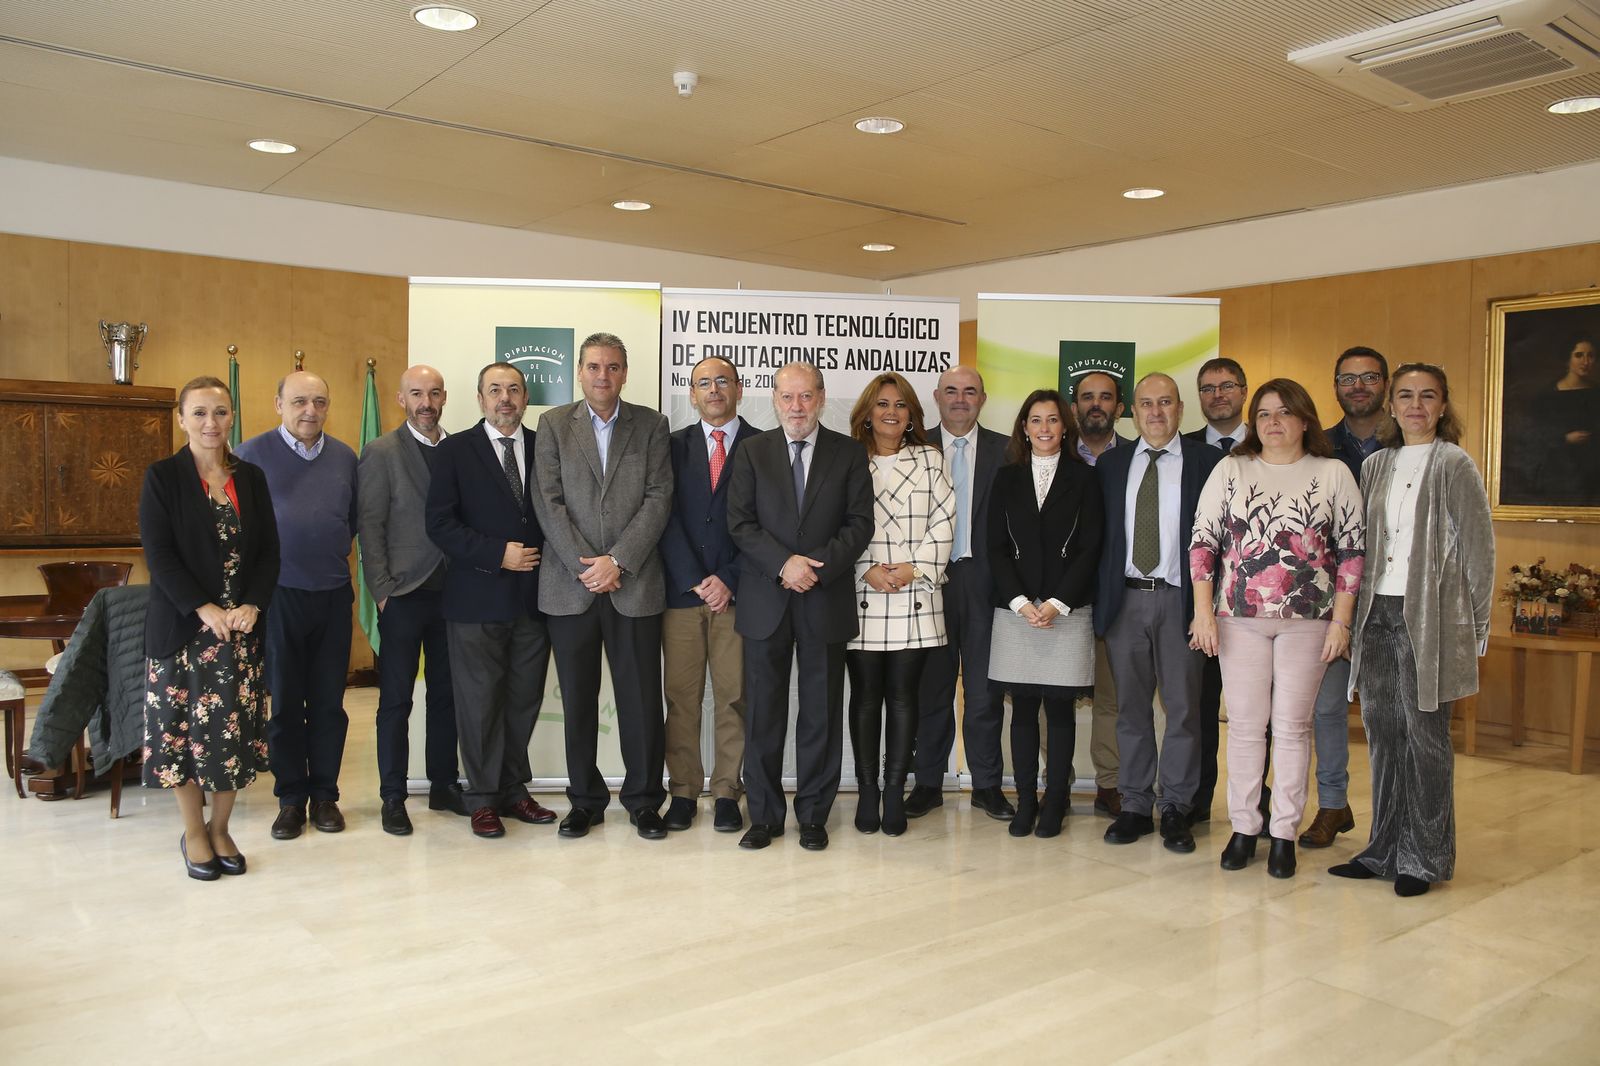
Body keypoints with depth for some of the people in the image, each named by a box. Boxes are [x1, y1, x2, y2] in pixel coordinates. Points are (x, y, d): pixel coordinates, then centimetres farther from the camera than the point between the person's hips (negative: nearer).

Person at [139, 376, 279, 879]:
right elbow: (158, 554, -9)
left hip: (242, 625, 3)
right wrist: (205, 609, -17)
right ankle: (193, 831, 21)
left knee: (235, 728, 5)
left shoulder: (251, 477, 8)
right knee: (184, 726, 5)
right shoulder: (162, 476, -2)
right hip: (183, 625, -3)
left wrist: (252, 605, -9)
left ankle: (220, 828, 21)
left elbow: (269, 550, 6)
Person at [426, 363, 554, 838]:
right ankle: (483, 798, 16)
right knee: (479, 702, 4)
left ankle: (513, 789, 23)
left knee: (524, 700, 9)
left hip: (533, 597, 3)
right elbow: (440, 523, -6)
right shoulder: (455, 449, 1)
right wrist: (498, 554, -13)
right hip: (477, 598, -3)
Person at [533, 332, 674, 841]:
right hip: (570, 587, 1)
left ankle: (644, 800, 17)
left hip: (635, 584, 0)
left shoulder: (652, 425, 6)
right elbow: (549, 502, -1)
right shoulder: (553, 424, 7)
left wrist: (617, 560, -11)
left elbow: (659, 498, -2)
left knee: (641, 699, 3)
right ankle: (585, 800, 22)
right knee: (578, 700, 8)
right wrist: (585, 565, -10)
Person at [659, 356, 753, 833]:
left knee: (733, 697, 2)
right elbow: (667, 518, 2)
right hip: (681, 591, 2)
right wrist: (696, 580, -8)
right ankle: (683, 791, 14)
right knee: (680, 696, 4)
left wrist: (728, 579, -9)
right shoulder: (675, 446, 10)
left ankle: (727, 793, 13)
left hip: (736, 592, -1)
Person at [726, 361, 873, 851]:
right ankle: (764, 814, 17)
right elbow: (740, 522, 0)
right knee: (762, 714, 5)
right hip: (765, 602, 0)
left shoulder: (849, 453, 5)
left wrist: (818, 567, -14)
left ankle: (813, 815, 19)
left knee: (821, 714, 6)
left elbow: (859, 523, -1)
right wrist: (783, 565, -14)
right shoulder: (752, 451, 6)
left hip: (826, 599, 0)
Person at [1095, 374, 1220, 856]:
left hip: (1179, 599, -2)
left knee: (1183, 707, 2)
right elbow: (1097, 534, 9)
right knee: (1131, 707, 8)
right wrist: (1099, 597, 2)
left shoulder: (1206, 462, 2)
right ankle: (1135, 806, 18)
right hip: (1124, 599, 2)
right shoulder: (1111, 464, 10)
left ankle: (1176, 810, 14)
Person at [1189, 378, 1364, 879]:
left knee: (1292, 725, 5)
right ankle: (1243, 828, 16)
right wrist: (1204, 612, -4)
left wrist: (1341, 620, -3)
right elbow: (1202, 540, 3)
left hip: (1307, 620, 0)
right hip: (1240, 617, 1)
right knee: (1245, 724, 5)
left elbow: (1352, 549, 3)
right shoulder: (1231, 470, 6)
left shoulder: (1334, 474, 5)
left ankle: (1284, 833, 15)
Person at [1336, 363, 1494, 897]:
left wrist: (1476, 625, -5)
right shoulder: (1375, 466, 12)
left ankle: (1425, 858, 12)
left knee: (1424, 735, 0)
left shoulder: (1453, 464, -2)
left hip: (1428, 617, -5)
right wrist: (1354, 612, 8)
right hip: (1376, 613, 5)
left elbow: (1479, 547, -4)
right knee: (1382, 733, 9)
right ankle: (1385, 849, 21)